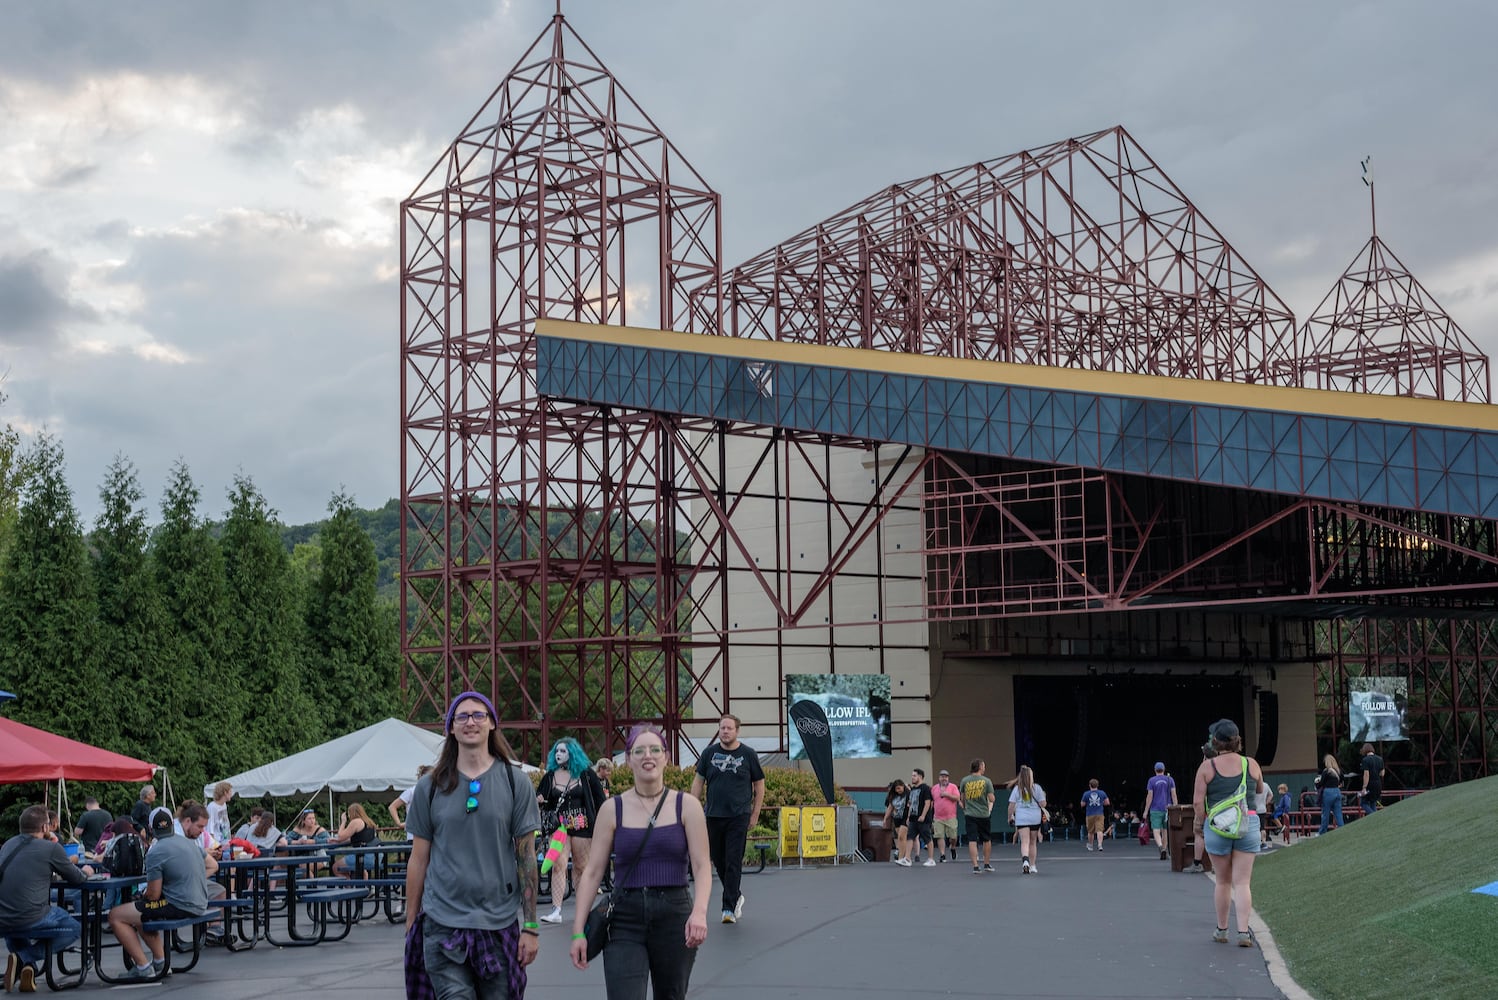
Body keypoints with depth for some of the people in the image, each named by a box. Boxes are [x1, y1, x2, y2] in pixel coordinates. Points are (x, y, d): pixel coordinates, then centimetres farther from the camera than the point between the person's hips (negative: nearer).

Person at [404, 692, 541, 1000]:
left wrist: (531, 926, -2)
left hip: (500, 924, 0)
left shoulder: (515, 782, 2)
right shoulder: (430, 787, 4)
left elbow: (527, 858, 2)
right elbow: (418, 861, 9)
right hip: (443, 925, 0)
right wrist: (411, 925, 8)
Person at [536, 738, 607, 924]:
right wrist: (537, 801, -8)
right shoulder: (550, 776, 7)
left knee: (581, 866, 6)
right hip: (559, 825, 1)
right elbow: (539, 798, 16)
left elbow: (599, 799, 4)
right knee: (558, 865, -12)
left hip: (582, 825, -1)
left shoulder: (586, 774, 1)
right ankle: (556, 910, -16)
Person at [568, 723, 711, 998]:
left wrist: (699, 911, -22)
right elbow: (592, 872, 3)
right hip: (625, 921, 0)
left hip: (674, 916, 1)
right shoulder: (612, 810, 3)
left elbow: (702, 866, -4)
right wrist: (578, 930, -2)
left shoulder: (686, 806, 2)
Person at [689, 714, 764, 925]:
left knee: (734, 862, -7)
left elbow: (759, 785, 6)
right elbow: (698, 781, 10)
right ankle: (736, 897, 30)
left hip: (739, 816, -3)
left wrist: (755, 815, 2)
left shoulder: (748, 755, 0)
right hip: (713, 815, 3)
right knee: (718, 860, 10)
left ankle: (729, 908, -5)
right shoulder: (709, 753, 5)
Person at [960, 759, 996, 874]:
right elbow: (991, 799, -7)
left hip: (969, 814, 1)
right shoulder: (986, 781, -6)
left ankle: (975, 866, -7)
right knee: (986, 840, 17)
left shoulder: (964, 781, 1)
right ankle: (987, 864, 27)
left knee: (972, 841, -1)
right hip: (983, 814, -1)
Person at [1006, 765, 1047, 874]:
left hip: (1021, 819, -1)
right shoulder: (1037, 788, -2)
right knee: (1033, 842, 14)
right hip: (1035, 818, 1)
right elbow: (1043, 804, -2)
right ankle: (1032, 866, 19)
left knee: (1025, 842, -8)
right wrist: (1043, 796, 18)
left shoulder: (1016, 789, -1)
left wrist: (1010, 817, 10)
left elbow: (1011, 805, -3)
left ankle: (1025, 861, -33)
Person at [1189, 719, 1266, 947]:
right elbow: (1260, 792, 17)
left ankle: (1222, 930, 22)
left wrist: (1200, 825, 7)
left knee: (1223, 881, 13)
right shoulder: (1251, 764, 1)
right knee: (1242, 883, 2)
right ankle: (1243, 931, -7)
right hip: (1248, 825, 0)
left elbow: (1198, 801, -7)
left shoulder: (1207, 767, -5)